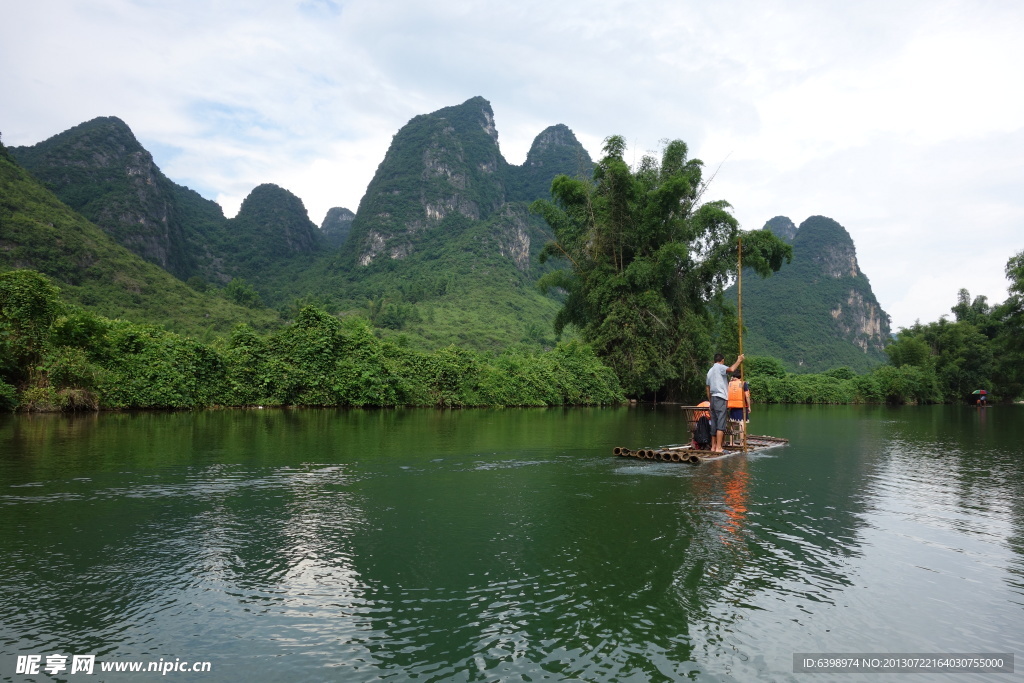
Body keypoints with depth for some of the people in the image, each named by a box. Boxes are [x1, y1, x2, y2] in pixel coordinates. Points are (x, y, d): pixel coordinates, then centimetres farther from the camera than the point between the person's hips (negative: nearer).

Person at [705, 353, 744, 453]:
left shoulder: (710, 371, 21)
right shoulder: (720, 367, -4)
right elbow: (731, 369, -26)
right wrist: (739, 361, -13)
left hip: (713, 398, 9)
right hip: (721, 399, -9)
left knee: (714, 424, 9)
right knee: (721, 424, -10)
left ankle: (713, 446, 10)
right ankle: (718, 447, -14)